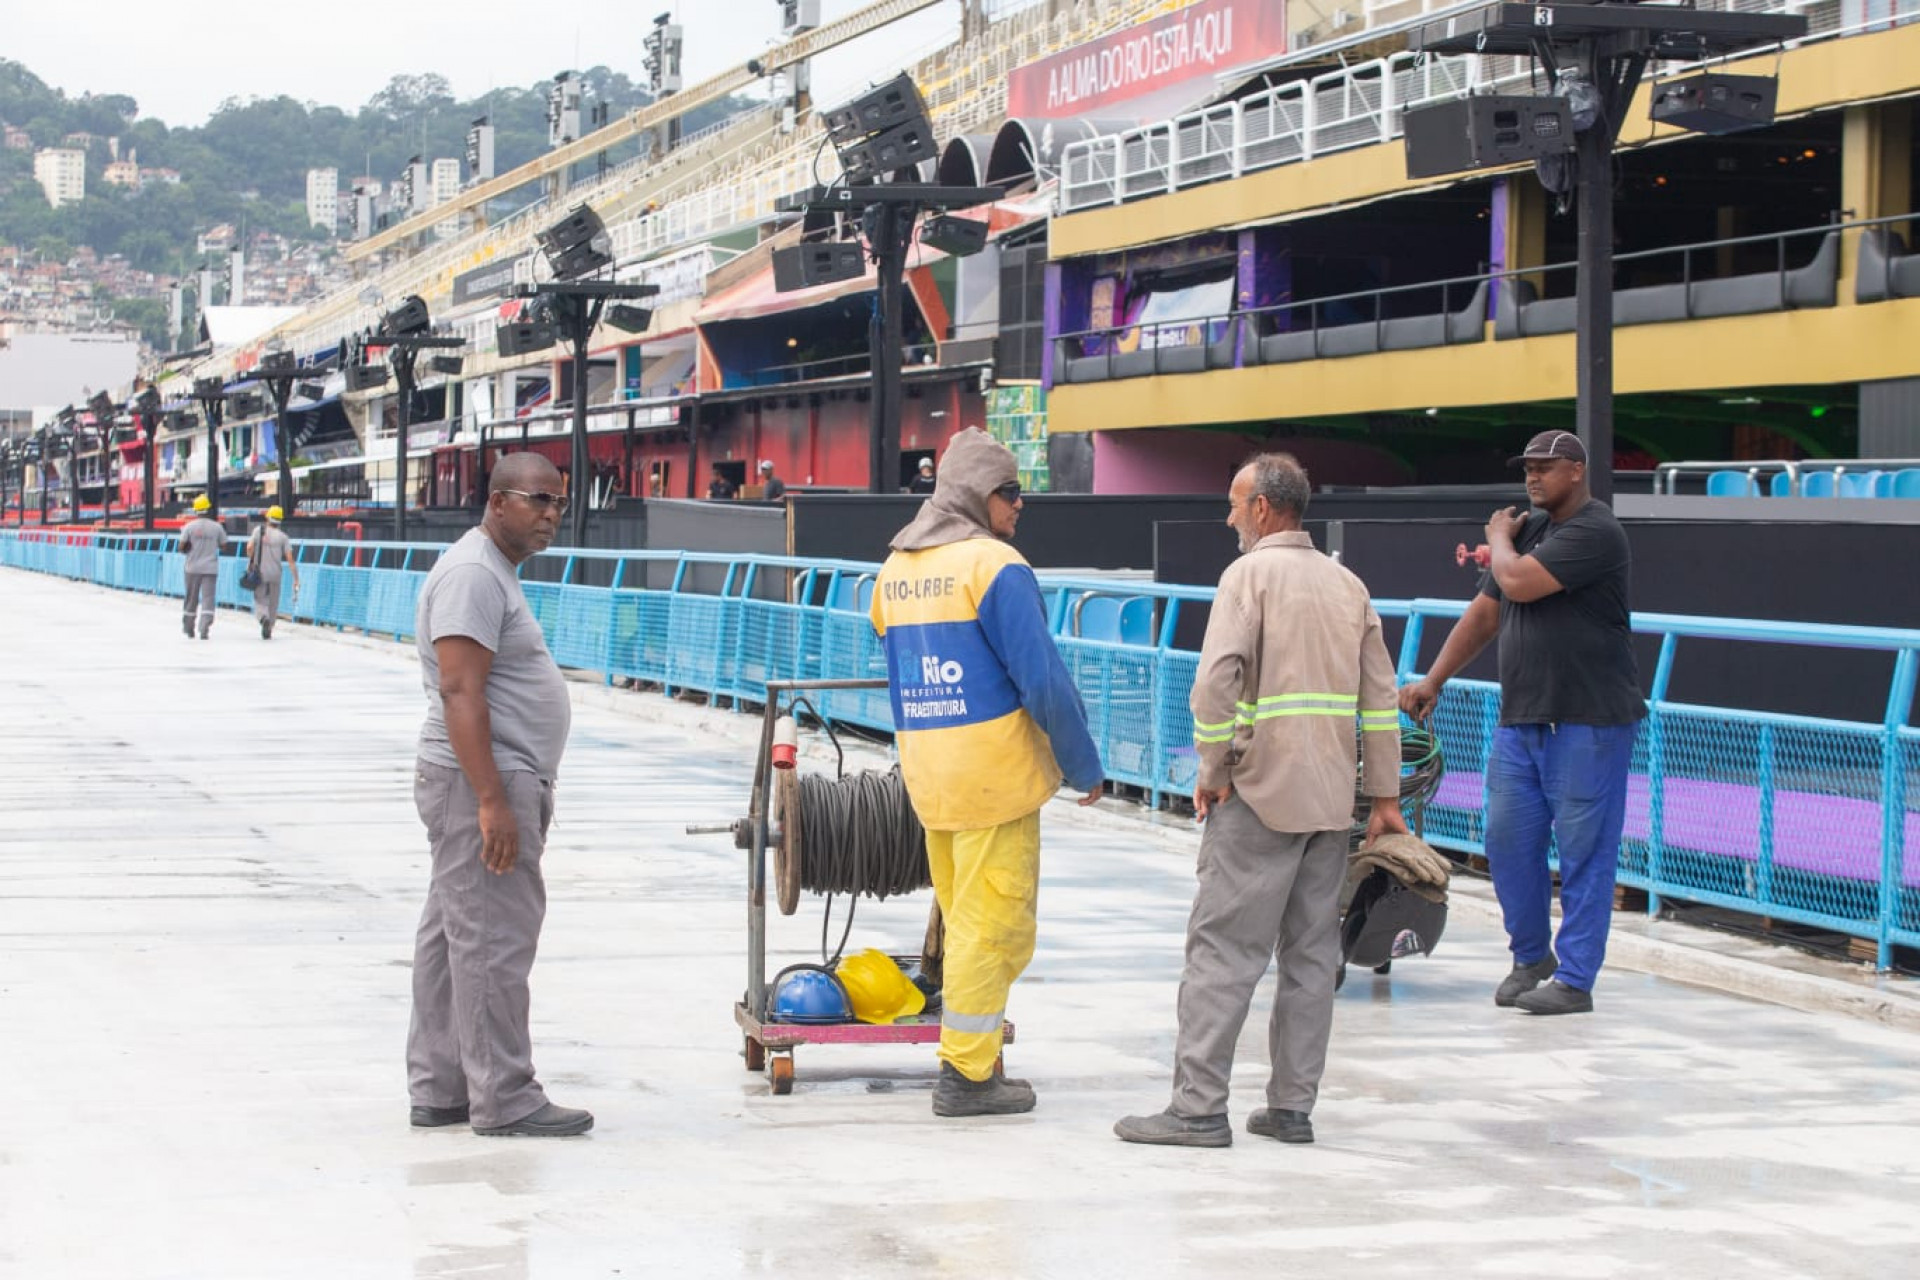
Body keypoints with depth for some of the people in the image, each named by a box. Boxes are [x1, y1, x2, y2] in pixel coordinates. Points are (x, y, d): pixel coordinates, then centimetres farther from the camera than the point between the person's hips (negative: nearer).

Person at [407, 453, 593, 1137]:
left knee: (450, 938, 12)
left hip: (495, 783, 11)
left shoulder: (495, 572, 20)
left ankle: (438, 1092, 16)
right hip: (483, 780, -11)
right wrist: (493, 801, -27)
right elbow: (460, 691, -22)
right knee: (493, 940, -8)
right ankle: (503, 1100, -6)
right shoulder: (474, 574, -14)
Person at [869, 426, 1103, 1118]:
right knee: (995, 923, -1)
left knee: (967, 919, 16)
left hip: (925, 770, 8)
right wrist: (1085, 764, -4)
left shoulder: (894, 570, 11)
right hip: (994, 769, -8)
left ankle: (969, 1055, 19)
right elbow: (1043, 678, -14)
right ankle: (965, 1074, 2)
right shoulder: (996, 566, -12)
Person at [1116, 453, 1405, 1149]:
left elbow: (1217, 679, -19)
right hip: (1331, 800, 7)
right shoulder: (1347, 584, 13)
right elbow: (1380, 697, 13)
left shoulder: (1250, 574, -7)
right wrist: (1384, 793, 16)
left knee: (1222, 948, -5)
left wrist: (1212, 769, -8)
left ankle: (1198, 1107, -6)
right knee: (1311, 954, 10)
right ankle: (1293, 1105, 12)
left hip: (1259, 796, -7)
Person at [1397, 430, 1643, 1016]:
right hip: (1520, 720, 8)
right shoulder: (1530, 529, 16)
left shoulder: (1595, 531, -11)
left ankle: (1574, 980, 3)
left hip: (1588, 724, -8)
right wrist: (1433, 681, 15)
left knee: (1583, 851, -2)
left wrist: (1499, 537, 1)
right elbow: (1484, 613, 21)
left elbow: (1520, 582, -21)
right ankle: (1531, 958, 25)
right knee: (1508, 841, 8)